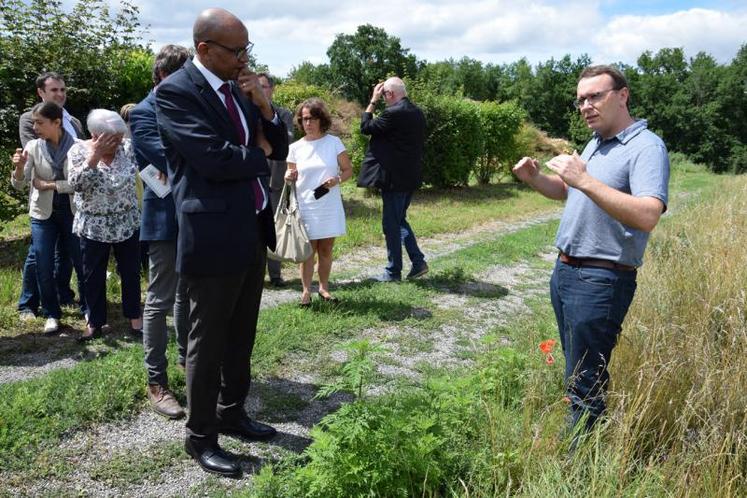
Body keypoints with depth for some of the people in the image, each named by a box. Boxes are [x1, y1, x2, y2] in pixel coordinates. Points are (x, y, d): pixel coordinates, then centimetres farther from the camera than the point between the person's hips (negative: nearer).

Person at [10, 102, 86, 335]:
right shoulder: (33, 146, -3)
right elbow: (19, 185, -4)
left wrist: (49, 185, -12)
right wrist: (19, 167, -24)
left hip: (73, 212, -2)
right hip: (43, 214, 2)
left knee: (82, 264, 6)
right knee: (44, 268, 3)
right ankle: (52, 314, 19)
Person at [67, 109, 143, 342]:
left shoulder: (127, 147, -3)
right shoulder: (79, 150, -7)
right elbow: (76, 184, -20)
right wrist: (94, 155, -24)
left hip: (127, 223, 1)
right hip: (94, 226, -1)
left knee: (130, 272, 10)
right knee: (93, 275, 9)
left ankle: (134, 316, 26)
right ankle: (95, 322, 22)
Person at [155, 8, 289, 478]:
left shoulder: (241, 87, 12)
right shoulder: (175, 91, -11)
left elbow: (279, 148, 13)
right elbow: (215, 159, -22)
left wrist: (264, 106, -4)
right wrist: (258, 156, -4)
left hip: (253, 230, 8)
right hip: (214, 236, -8)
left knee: (242, 334, 18)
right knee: (208, 341, 4)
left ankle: (232, 412, 35)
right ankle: (201, 436, 20)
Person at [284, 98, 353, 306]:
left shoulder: (333, 142, 1)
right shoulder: (295, 147, 4)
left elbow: (348, 170, 5)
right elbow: (292, 175, 15)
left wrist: (337, 179, -16)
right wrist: (289, 177, -8)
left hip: (329, 206, 0)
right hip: (305, 206, 0)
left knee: (326, 249, 8)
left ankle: (324, 287, 22)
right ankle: (306, 290, 11)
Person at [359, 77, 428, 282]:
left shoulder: (393, 113, -18)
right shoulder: (417, 113, 10)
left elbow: (365, 127, -9)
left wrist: (373, 101, -2)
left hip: (394, 178, -9)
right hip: (411, 177, 9)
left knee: (391, 224, 2)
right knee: (400, 220, 20)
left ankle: (393, 271, 10)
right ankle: (418, 261, 15)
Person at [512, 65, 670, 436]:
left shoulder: (646, 148, -15)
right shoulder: (596, 143, 14)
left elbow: (648, 216, -30)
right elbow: (567, 191, 27)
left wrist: (585, 180, -33)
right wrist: (534, 178, 7)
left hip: (600, 281, -9)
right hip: (565, 271, 9)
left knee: (584, 385, -2)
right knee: (575, 370, 20)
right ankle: (576, 434, 35)